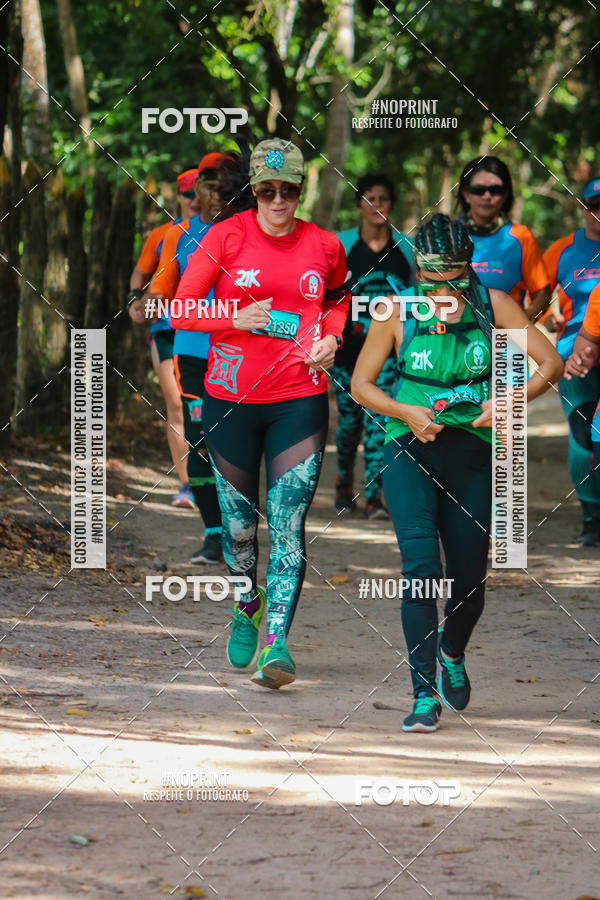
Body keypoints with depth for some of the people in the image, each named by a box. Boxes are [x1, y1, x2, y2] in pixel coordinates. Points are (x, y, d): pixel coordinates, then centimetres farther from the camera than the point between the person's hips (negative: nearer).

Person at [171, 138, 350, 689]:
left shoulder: (325, 246, 4)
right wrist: (237, 319, -17)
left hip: (300, 400, 0)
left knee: (288, 524, -11)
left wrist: (330, 339, 4)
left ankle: (277, 642, -14)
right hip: (231, 397, 0)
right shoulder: (226, 237, -2)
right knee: (239, 521, 11)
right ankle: (246, 611, 38)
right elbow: (180, 311, -1)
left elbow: (338, 299, 25)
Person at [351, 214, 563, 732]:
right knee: (420, 565, -20)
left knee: (469, 582, 8)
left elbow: (551, 364, -2)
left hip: (474, 455, 1)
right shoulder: (398, 312, -4)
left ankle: (453, 652, 42)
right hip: (411, 453, -1)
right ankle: (425, 694, -18)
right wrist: (407, 412, -14)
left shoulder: (492, 305, -3)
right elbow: (361, 384, 4)